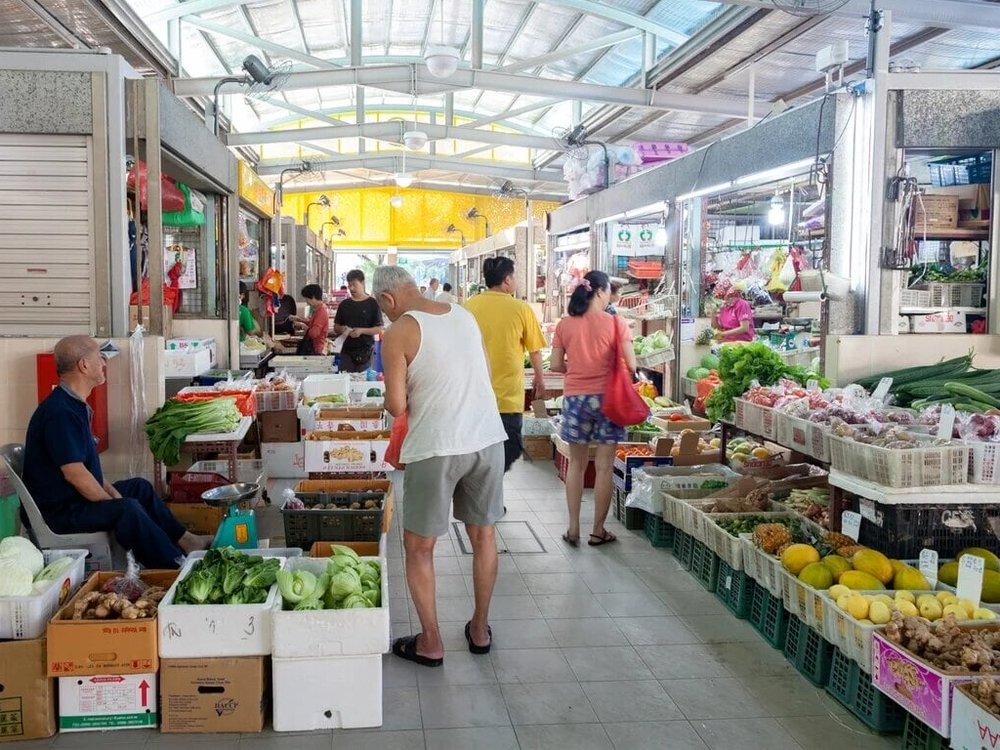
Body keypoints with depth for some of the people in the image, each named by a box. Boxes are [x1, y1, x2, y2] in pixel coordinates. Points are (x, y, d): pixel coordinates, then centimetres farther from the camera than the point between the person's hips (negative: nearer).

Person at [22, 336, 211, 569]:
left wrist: (110, 491, 8)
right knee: (128, 509, -28)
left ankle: (185, 541, 23)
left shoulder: (74, 405, 10)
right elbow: (74, 473, -26)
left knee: (140, 487, 19)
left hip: (77, 497, 12)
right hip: (59, 510, -12)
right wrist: (113, 503, -16)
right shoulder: (60, 413, -24)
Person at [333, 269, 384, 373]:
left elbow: (378, 329, -3)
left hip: (365, 350, -3)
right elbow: (336, 328, 17)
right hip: (346, 350, 3)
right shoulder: (344, 304, 12)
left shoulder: (372, 303, -1)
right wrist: (342, 329, -6)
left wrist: (362, 330, -17)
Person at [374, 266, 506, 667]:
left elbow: (396, 406, -11)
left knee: (419, 546, 10)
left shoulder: (398, 333, -9)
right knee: (483, 536, 18)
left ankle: (430, 642, 18)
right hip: (487, 437, 6)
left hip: (435, 446, -6)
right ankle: (480, 629, 31)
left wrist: (392, 394, 10)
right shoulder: (465, 315, 9)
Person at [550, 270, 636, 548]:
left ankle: (573, 528, 16)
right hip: (606, 398, -2)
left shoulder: (565, 324, 0)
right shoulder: (615, 323, -7)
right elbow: (630, 364, -9)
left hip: (575, 398, 2)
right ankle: (598, 530, 13)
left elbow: (556, 365, 0)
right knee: (604, 466, 7)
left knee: (577, 463, 14)